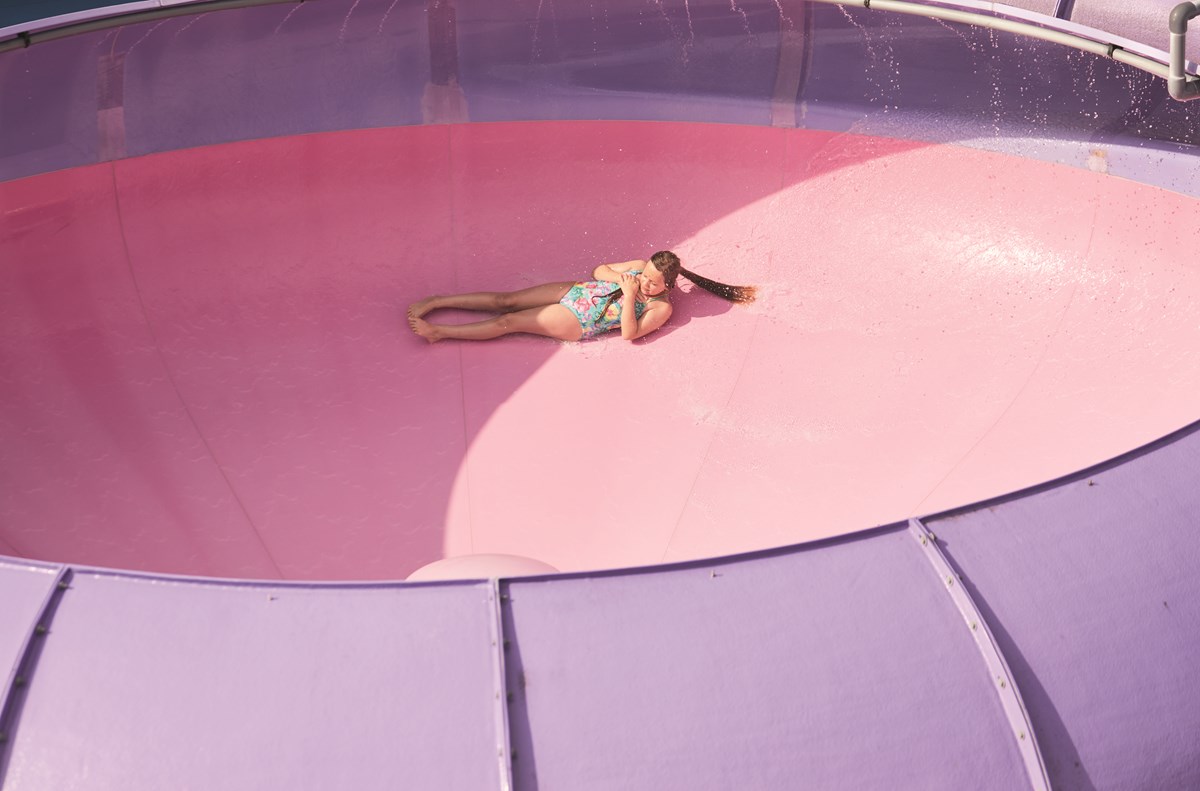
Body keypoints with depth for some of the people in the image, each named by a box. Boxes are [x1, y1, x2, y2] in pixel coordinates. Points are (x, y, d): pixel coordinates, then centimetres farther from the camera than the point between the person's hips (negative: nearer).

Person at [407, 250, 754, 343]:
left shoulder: (662, 308, -11)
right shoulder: (640, 267, 5)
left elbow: (629, 333, -19)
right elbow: (600, 269, 13)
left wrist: (630, 296, -27)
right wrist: (619, 278, -8)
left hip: (578, 323, -5)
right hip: (576, 292, 5)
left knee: (508, 322, -10)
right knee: (505, 300, -3)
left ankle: (439, 332, -5)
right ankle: (434, 302, 3)